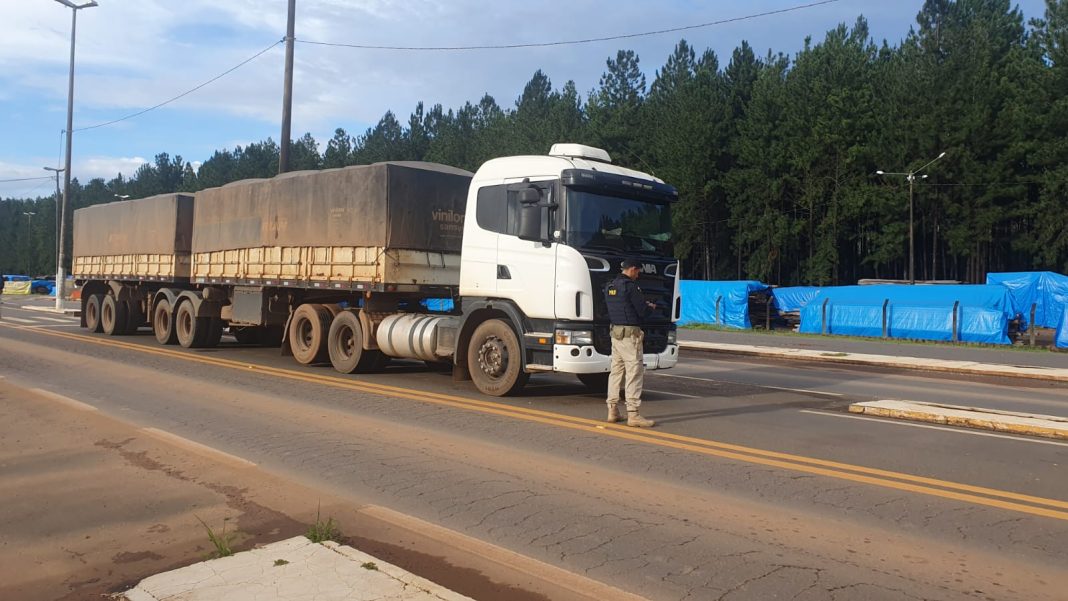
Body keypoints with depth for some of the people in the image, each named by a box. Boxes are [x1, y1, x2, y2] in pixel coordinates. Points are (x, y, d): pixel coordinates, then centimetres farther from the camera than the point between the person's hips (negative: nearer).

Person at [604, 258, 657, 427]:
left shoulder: (609, 286, 12)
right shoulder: (630, 286, -15)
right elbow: (642, 311, -15)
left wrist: (644, 305, 20)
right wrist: (651, 307, 8)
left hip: (615, 331, 9)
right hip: (630, 333, -9)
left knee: (616, 370, 14)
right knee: (634, 372, -6)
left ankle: (612, 410, 18)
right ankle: (633, 414, -7)